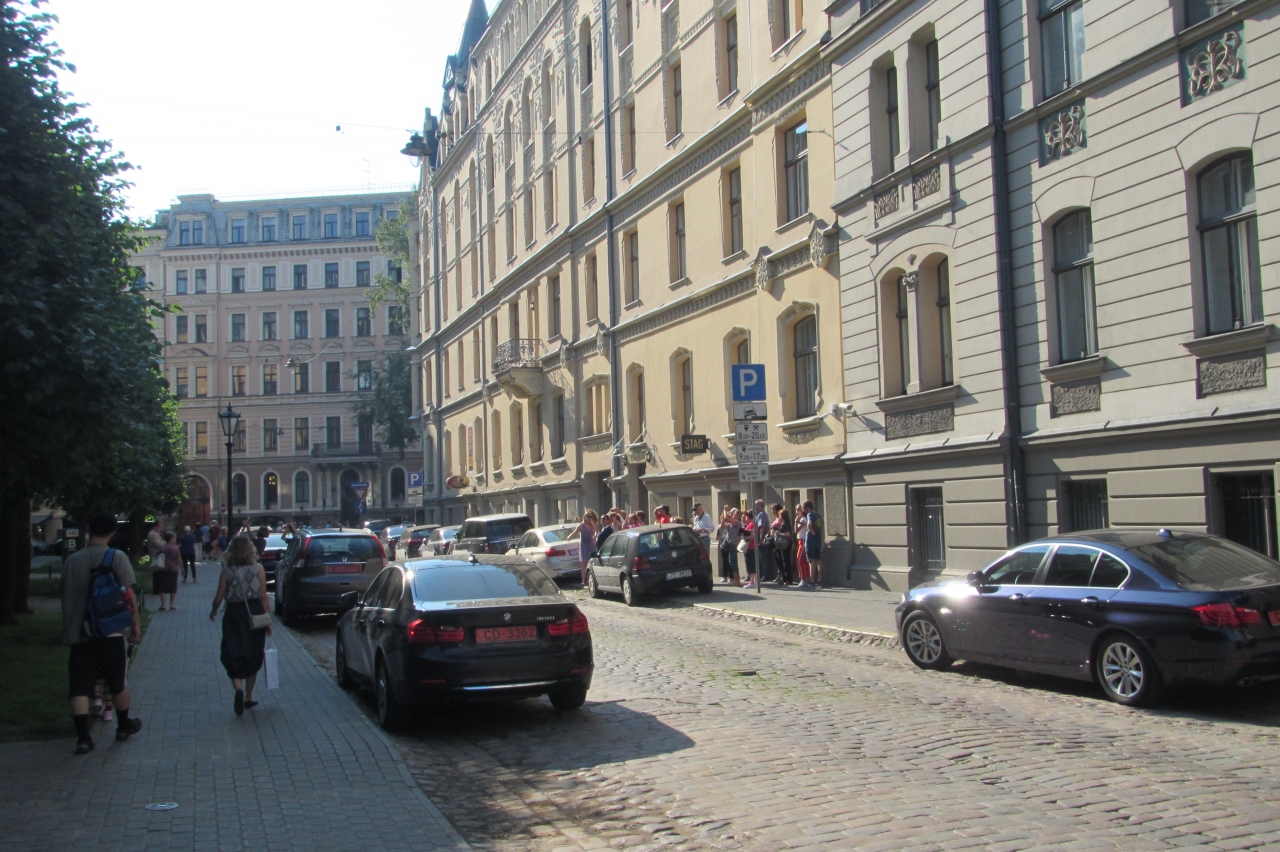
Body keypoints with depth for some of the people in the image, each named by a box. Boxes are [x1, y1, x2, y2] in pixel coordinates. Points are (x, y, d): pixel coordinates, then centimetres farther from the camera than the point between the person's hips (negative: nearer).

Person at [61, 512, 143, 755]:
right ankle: (124, 726, 29)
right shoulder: (117, 558, -6)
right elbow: (128, 595, -7)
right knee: (119, 682, 14)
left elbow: (65, 596, 13)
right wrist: (136, 623, 4)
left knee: (79, 686, 2)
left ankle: (83, 737, -6)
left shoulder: (72, 560, 4)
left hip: (78, 632, 2)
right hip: (111, 631, -2)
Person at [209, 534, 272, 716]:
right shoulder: (258, 569, -3)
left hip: (234, 614, -2)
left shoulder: (227, 571, -6)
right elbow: (263, 596, -2)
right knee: (253, 656, 15)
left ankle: (238, 689, -21)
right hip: (255, 612, 2)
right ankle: (248, 697, 24)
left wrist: (213, 611, 17)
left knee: (233, 657, 5)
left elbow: (219, 597, -4)